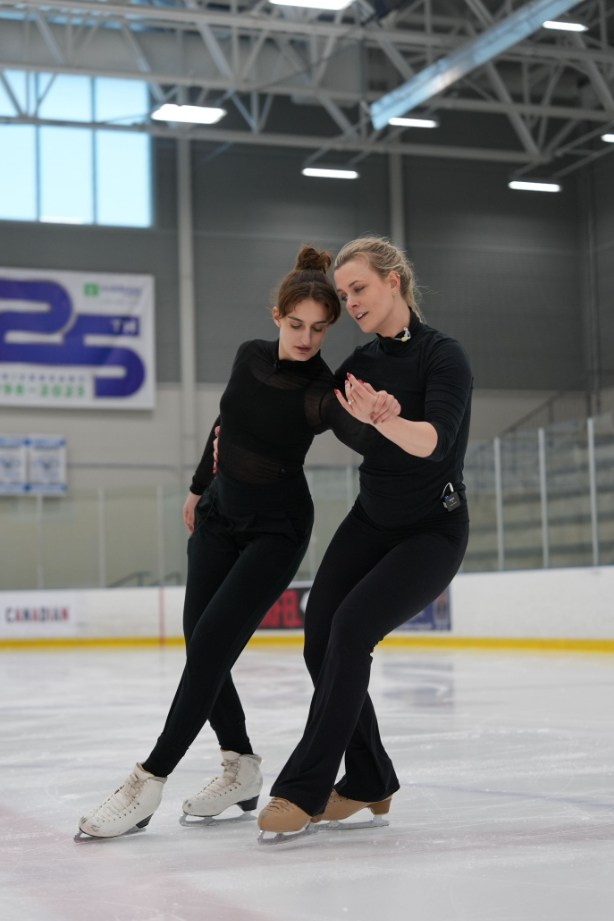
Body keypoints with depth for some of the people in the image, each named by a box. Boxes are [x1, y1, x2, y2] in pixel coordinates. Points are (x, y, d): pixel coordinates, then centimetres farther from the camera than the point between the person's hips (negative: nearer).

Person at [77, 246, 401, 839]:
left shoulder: (319, 390, -21)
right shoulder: (250, 356, -5)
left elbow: (356, 435, -43)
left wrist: (376, 416, -67)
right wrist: (199, 487, 23)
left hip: (276, 529, -6)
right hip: (219, 516, 6)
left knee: (210, 645, -15)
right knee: (200, 646, 5)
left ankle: (149, 781, -10)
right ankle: (240, 769, 18)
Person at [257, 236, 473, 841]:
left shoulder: (442, 356, -16)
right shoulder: (362, 363, 4)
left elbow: (433, 440, -32)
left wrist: (378, 417, -51)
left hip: (432, 532, -6)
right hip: (370, 522, 6)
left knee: (351, 628, -23)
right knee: (320, 639, -8)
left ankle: (304, 790, -18)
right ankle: (369, 783, 8)